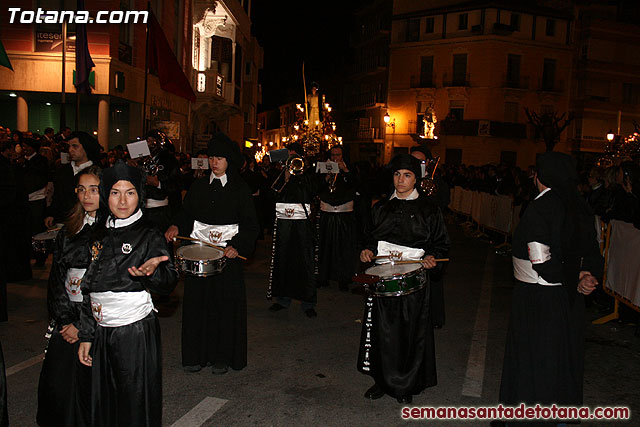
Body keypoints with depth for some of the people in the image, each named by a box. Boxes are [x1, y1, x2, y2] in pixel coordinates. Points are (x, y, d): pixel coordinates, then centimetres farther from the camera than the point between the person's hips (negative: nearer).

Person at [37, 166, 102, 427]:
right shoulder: (70, 228, 8)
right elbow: (57, 277, 8)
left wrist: (82, 326, -12)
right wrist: (65, 319, -3)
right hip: (68, 316, 5)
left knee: (94, 383, 2)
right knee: (56, 383, 8)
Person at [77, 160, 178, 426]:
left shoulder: (150, 237, -6)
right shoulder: (100, 237, 8)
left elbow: (169, 283, -15)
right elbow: (89, 289, 12)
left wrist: (152, 272, -37)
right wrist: (86, 336, 11)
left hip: (136, 333, -5)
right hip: (102, 333, 5)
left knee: (135, 404, 4)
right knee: (104, 402, 13)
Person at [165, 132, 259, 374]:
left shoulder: (240, 190, -2)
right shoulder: (199, 186, 8)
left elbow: (250, 226, -4)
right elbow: (186, 213, 13)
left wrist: (238, 246, -20)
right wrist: (176, 226, -8)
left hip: (228, 254, -3)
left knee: (225, 304, 3)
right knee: (197, 302, 7)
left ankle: (222, 358, 18)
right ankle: (196, 355, 22)